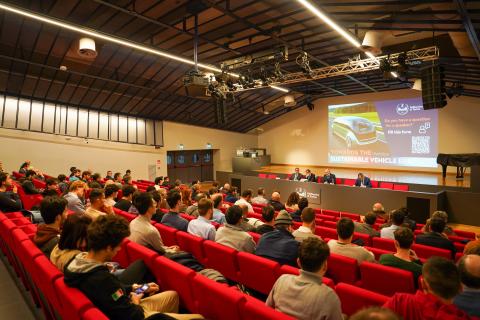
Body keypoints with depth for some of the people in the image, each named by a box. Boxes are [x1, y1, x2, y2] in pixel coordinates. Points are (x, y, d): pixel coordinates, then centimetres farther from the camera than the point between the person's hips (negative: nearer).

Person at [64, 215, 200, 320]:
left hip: (123, 308, 9)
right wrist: (135, 302, -10)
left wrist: (132, 289, 6)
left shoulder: (80, 260, -8)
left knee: (173, 295, 24)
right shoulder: (102, 279, -38)